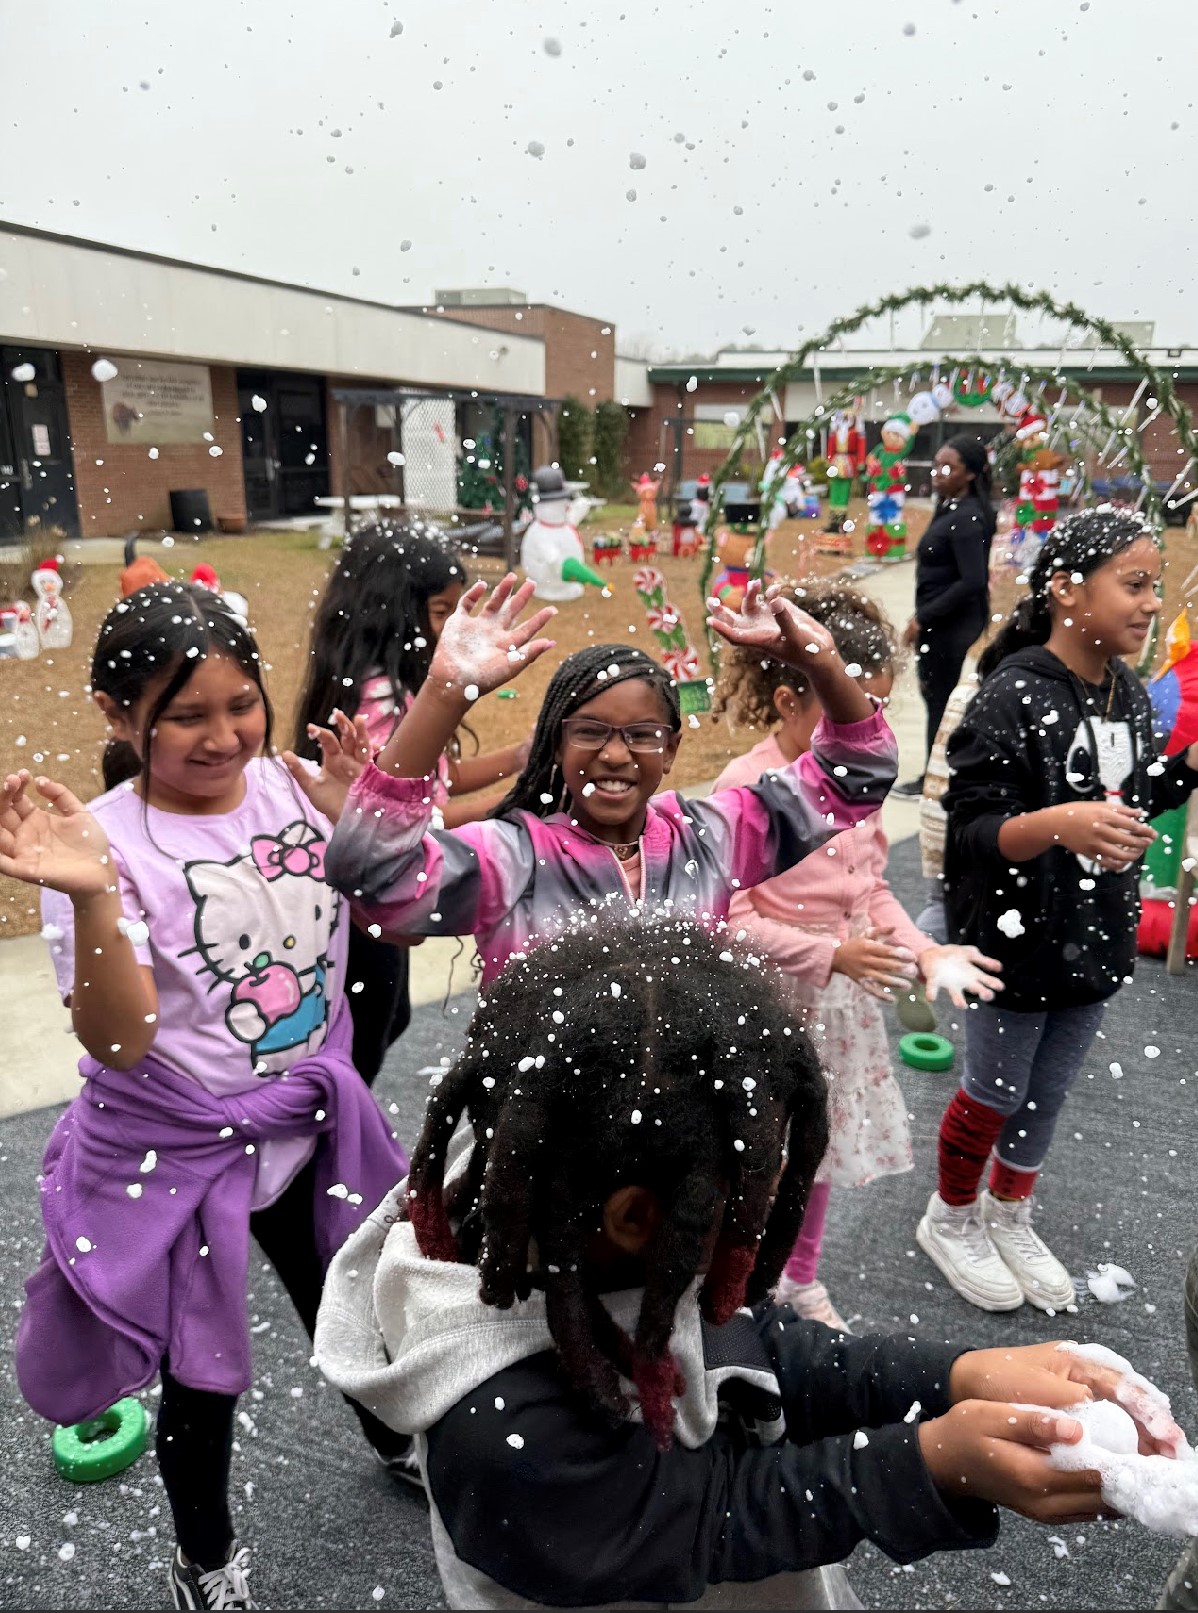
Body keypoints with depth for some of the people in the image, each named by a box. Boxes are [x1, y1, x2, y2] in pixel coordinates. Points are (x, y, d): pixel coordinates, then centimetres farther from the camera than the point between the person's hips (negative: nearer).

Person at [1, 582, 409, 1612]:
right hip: (178, 1155, -4)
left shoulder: (289, 786, -10)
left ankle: (396, 1440, 61)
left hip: (307, 1128, 4)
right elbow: (118, 1041, -27)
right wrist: (91, 898, -42)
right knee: (203, 1377, 17)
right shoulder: (107, 843, -22)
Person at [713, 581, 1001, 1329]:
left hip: (844, 996, 6)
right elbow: (730, 917, -21)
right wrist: (831, 953, -27)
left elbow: (873, 883, 7)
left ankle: (801, 1277, 45)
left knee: (820, 1142, 22)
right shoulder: (745, 786, -20)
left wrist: (923, 950, -8)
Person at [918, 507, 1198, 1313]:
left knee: (1048, 1096, 20)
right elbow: (971, 832, -24)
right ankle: (951, 1220, 38)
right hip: (1019, 939, -6)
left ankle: (1009, 1216, 44)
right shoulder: (1012, 696, -22)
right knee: (996, 1094, 12)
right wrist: (1056, 824, -40)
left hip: (1097, 938, 6)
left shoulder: (1130, 694, 0)